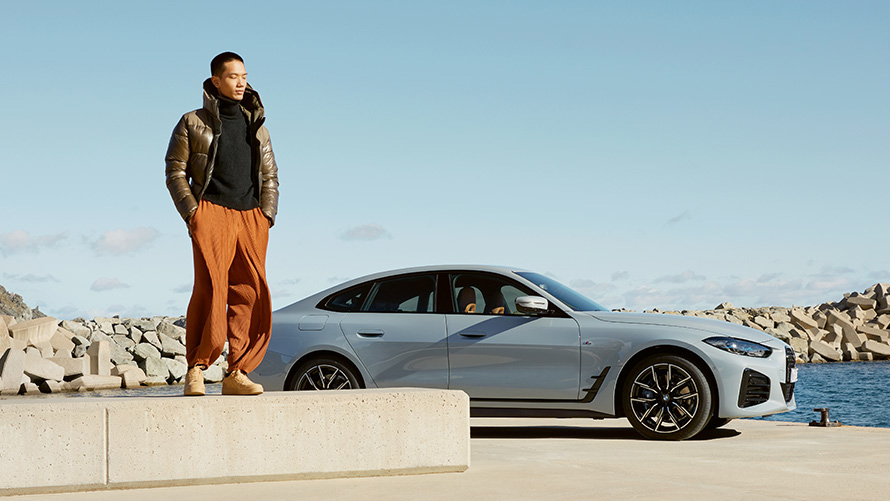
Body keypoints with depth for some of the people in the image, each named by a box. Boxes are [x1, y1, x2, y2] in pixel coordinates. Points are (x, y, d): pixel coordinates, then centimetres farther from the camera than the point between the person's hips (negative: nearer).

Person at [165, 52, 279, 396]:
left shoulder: (257, 127, 21)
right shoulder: (193, 123, 10)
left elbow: (270, 176, 22)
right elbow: (175, 171, 6)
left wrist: (267, 215, 7)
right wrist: (191, 212, -6)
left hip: (251, 217, 4)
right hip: (212, 213, -4)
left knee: (251, 295, -5)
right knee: (211, 289, -15)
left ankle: (237, 373, -1)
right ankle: (196, 370, -10)